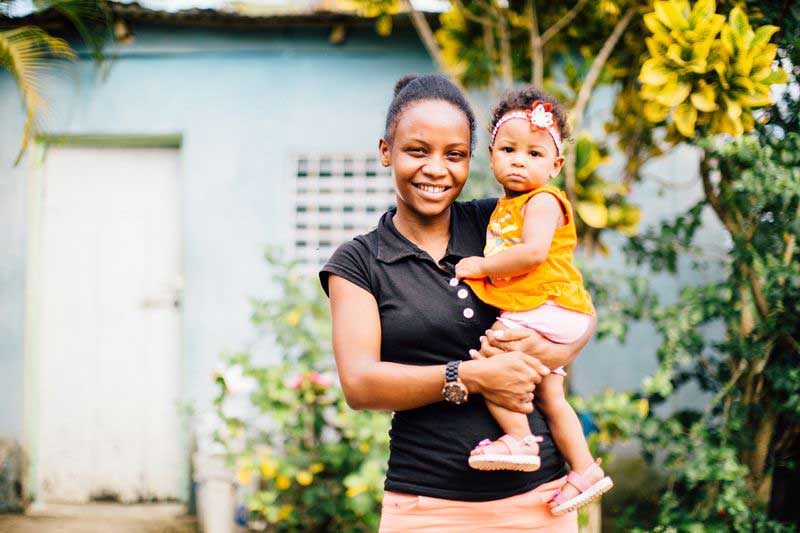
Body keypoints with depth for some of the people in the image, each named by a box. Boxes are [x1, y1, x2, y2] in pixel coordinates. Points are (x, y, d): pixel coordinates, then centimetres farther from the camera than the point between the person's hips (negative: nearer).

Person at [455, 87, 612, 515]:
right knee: (549, 398, 14)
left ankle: (520, 439, -11)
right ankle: (585, 469, 22)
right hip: (533, 317, 10)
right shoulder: (504, 207, 17)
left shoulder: (543, 201, -11)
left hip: (546, 311, -10)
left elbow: (533, 252, -25)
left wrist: (481, 266, -17)